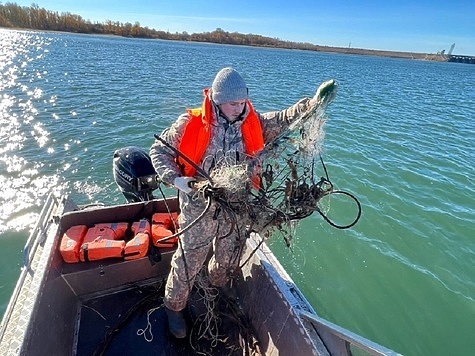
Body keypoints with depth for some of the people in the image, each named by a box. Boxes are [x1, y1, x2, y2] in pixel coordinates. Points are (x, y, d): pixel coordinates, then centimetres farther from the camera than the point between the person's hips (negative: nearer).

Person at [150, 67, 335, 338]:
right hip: (200, 206, -3)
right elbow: (159, 150, -4)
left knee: (229, 258, 22)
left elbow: (285, 119, -1)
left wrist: (313, 102, -18)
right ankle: (174, 307, 38)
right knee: (190, 259, 9)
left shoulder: (253, 122, -3)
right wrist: (174, 178, -20)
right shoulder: (191, 123, -12)